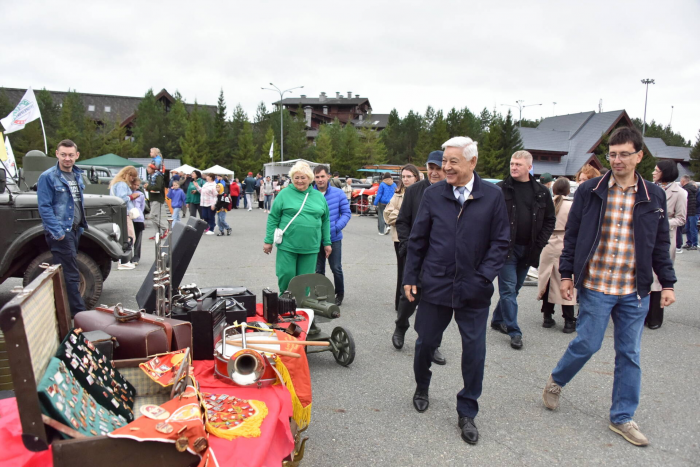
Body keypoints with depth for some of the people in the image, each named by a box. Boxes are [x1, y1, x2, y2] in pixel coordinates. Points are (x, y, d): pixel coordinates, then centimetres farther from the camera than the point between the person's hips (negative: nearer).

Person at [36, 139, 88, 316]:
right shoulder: (47, 177, -11)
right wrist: (56, 232, -21)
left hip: (75, 230, 8)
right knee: (71, 274, -6)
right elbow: (44, 207, -16)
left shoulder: (77, 175, 12)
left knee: (62, 274, 15)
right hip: (60, 232, -8)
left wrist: (82, 226, 15)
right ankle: (79, 313, -1)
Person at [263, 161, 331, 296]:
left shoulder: (319, 196, 10)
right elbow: (273, 218, 2)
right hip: (287, 245, -2)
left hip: (310, 247, 2)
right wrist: (268, 241, -2)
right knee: (286, 275, -1)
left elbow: (325, 221, 14)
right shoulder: (284, 194, 2)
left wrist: (327, 243, 11)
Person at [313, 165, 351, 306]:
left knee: (336, 268, 6)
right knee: (318, 270, 13)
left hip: (334, 238, -1)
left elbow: (346, 213, -2)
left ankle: (340, 294, 26)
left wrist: (336, 227, -15)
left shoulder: (338, 193, -6)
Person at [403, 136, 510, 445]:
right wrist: (410, 278, 3)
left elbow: (500, 243, -1)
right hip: (435, 284, 1)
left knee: (474, 351, 5)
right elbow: (417, 239, 5)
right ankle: (422, 388, 42)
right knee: (426, 342, 13)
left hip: (473, 291, -1)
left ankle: (467, 413, 24)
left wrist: (483, 278, -10)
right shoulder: (433, 194, 0)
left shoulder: (493, 196, -4)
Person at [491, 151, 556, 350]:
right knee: (509, 289, -3)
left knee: (513, 288, 14)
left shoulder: (541, 192, 5)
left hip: (528, 249, 4)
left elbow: (550, 220, 10)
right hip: (506, 248, -3)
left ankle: (498, 319, 31)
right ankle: (514, 332, 3)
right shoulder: (501, 189, -3)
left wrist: (539, 244, 0)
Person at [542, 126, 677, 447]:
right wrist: (566, 275, -1)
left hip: (635, 291, 3)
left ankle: (622, 418, 24)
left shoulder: (654, 197, 4)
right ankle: (556, 381, 31)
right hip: (595, 287, -3)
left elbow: (661, 244, 11)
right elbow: (572, 236, 2)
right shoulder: (589, 191, -2)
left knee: (629, 355, 10)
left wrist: (668, 283, 8)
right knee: (587, 344, 2)